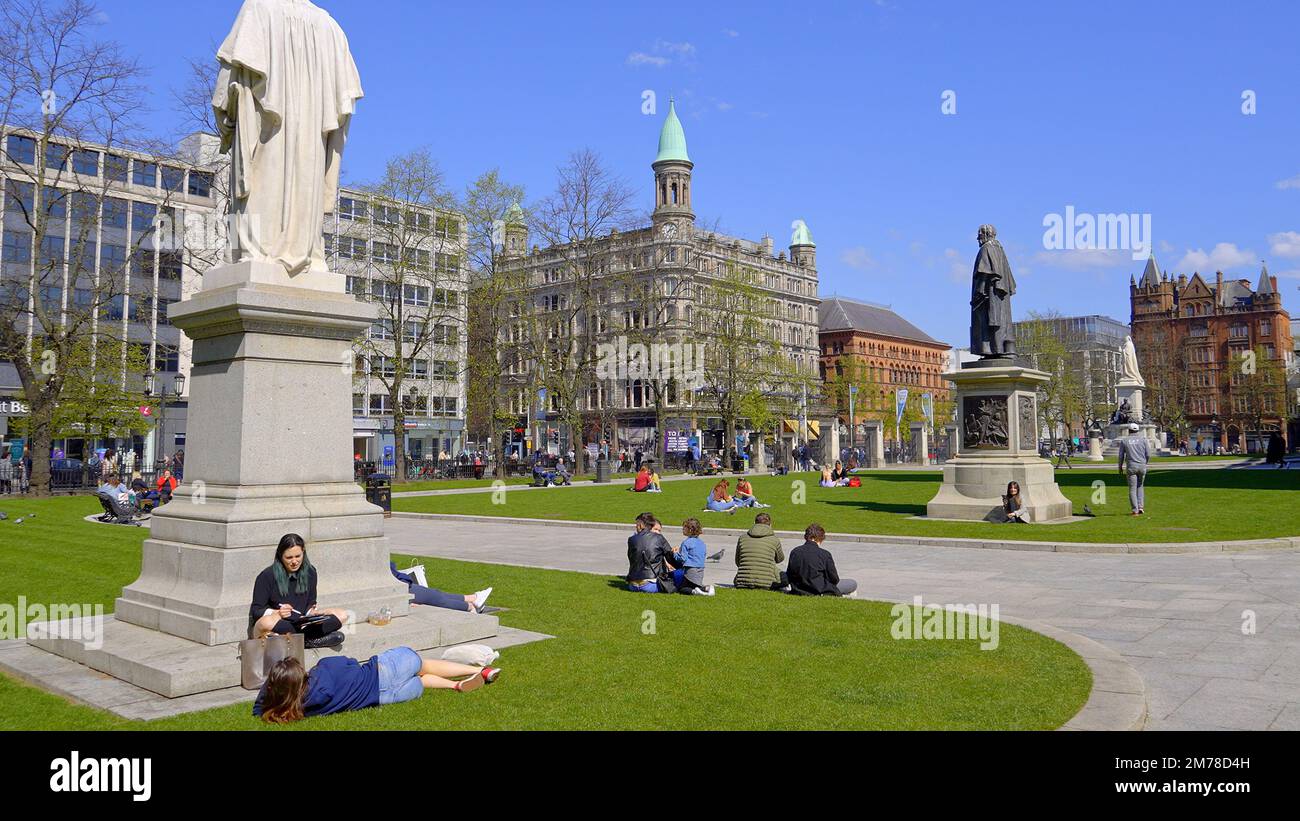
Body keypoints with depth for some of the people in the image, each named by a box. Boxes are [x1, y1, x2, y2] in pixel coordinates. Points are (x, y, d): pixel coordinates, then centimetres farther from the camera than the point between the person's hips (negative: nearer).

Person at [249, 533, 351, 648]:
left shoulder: (309, 572, 5)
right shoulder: (267, 576, -9)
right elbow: (255, 611, -9)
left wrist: (312, 612, -11)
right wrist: (277, 613, -29)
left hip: (300, 625, 4)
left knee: (342, 615, -14)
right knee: (267, 622, -42)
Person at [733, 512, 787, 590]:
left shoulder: (742, 538, 6)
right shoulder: (774, 539, -1)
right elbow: (780, 559, 18)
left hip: (743, 583, 2)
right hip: (766, 582, -2)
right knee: (786, 577, 24)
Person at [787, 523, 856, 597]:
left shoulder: (794, 552, -2)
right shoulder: (825, 554, -14)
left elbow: (788, 576, 5)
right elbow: (834, 580, -5)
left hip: (798, 591, 6)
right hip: (819, 592, -5)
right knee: (853, 583, 8)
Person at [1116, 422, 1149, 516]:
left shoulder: (1124, 441, 1)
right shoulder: (1143, 439, 3)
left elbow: (1121, 456, 2)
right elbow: (1148, 455, 2)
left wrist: (1120, 467, 16)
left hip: (1131, 466, -2)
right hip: (1142, 466, 2)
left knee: (1132, 489, 1)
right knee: (1140, 486, 20)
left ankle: (1135, 511, -4)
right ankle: (1140, 506, 10)